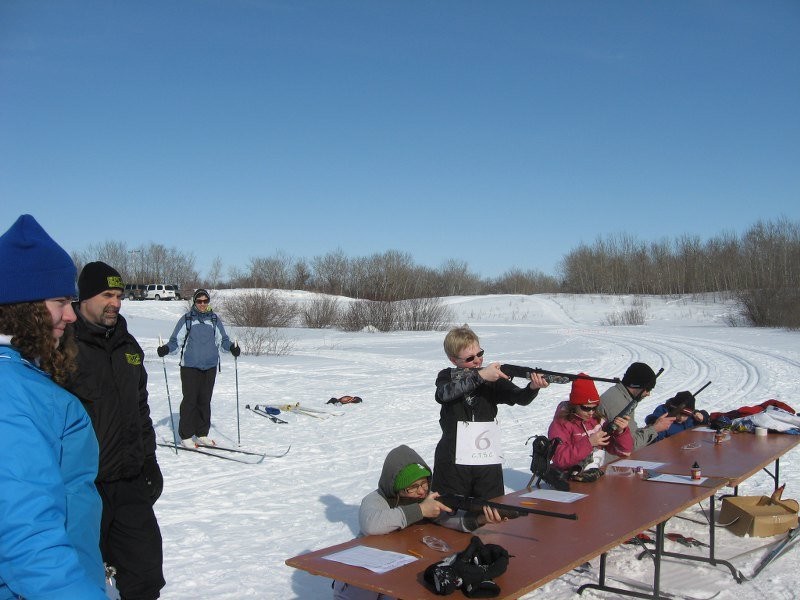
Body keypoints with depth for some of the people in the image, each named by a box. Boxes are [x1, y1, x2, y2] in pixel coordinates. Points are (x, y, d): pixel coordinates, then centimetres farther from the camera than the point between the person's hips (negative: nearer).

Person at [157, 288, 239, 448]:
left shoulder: (215, 320, 10)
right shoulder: (186, 319, 2)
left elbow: (222, 339, 12)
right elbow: (176, 340, 3)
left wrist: (232, 347, -6)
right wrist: (166, 348, -15)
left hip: (210, 367, 3)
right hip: (190, 366, -3)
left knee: (205, 400, 7)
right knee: (190, 400, -4)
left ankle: (202, 434, 17)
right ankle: (186, 436, 5)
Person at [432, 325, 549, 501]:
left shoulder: (493, 377, 6)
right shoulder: (446, 377, 4)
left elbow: (519, 397, -7)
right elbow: (445, 393, -19)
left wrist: (533, 387, -30)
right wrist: (480, 376, -28)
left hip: (488, 461, 2)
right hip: (453, 461, -1)